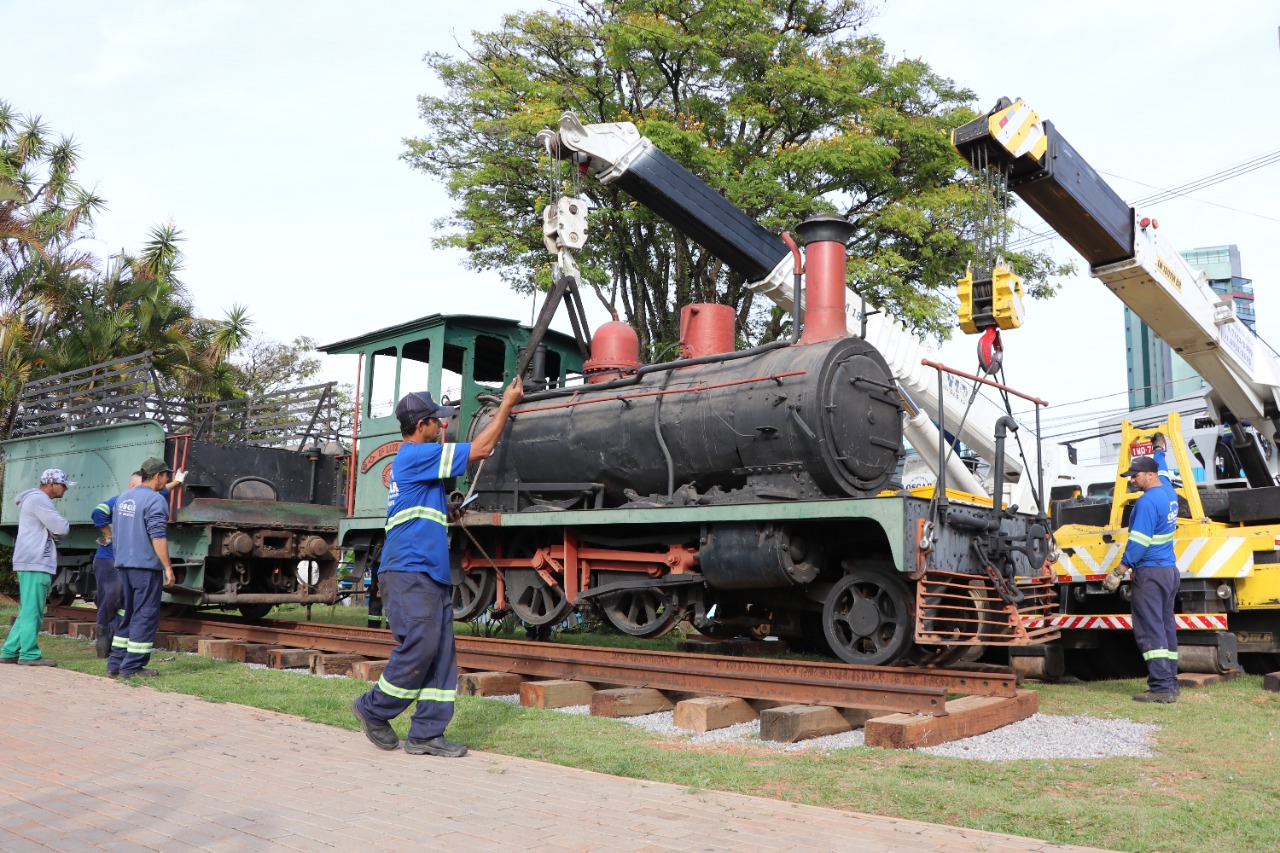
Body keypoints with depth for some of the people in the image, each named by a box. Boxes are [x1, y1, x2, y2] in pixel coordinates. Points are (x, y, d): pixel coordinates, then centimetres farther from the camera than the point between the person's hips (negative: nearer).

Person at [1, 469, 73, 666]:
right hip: (35, 564, -11)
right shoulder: (39, 499, -12)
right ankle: (29, 654, -6)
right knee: (32, 610, -8)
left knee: (27, 611, 13)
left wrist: (55, 529, -2)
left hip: (34, 562, 11)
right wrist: (64, 524, 4)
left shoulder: (36, 499, 22)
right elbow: (62, 528, -18)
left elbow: (55, 532, 20)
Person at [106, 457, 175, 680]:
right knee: (145, 616, -2)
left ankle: (115, 663, 17)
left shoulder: (123, 498, 14)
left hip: (124, 564, 8)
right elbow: (158, 537, -19)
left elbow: (116, 534, 22)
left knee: (127, 614, 15)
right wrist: (168, 567, -17)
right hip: (146, 566, -8)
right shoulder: (155, 500, -13)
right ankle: (132, 667, 0)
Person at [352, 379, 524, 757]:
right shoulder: (416, 455, -9)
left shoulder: (416, 459, 20)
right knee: (419, 648, -9)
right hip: (409, 573, -10)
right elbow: (480, 449, -10)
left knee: (442, 655, 5)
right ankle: (373, 709, 11)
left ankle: (426, 734, 8)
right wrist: (507, 404, -1)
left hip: (432, 575, 10)